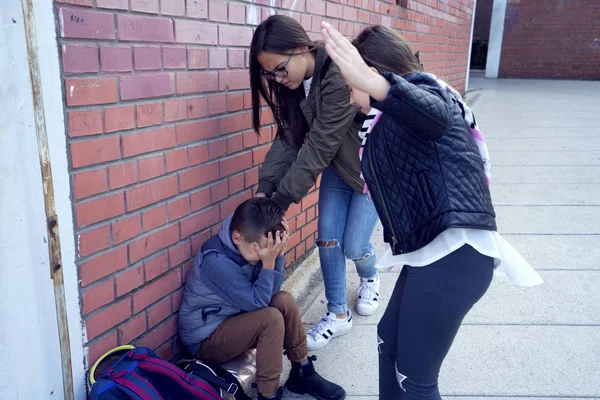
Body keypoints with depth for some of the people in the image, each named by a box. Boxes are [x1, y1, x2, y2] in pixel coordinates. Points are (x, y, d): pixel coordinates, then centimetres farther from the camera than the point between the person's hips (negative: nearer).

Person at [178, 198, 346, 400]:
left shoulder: (250, 245, -7)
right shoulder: (216, 261, -30)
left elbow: (271, 291, -8)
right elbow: (257, 302, -27)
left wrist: (279, 253, -20)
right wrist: (268, 262, -32)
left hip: (233, 318, 8)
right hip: (205, 339, -8)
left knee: (284, 300, -11)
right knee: (272, 318, -27)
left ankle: (303, 373, 4)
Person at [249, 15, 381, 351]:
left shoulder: (341, 79, -34)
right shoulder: (297, 82, -9)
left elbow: (317, 149, -32)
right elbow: (288, 138, -9)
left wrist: (279, 201, -27)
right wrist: (264, 189, -19)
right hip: (338, 165, 6)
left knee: (354, 245, -1)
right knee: (328, 238, 3)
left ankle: (370, 277, 36)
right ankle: (338, 314, 20)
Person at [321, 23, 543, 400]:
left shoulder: (422, 89, -8)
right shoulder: (392, 121, 21)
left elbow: (434, 115, -34)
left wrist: (372, 83, -51)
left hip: (454, 255, -11)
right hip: (432, 251, 11)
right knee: (390, 337, 25)